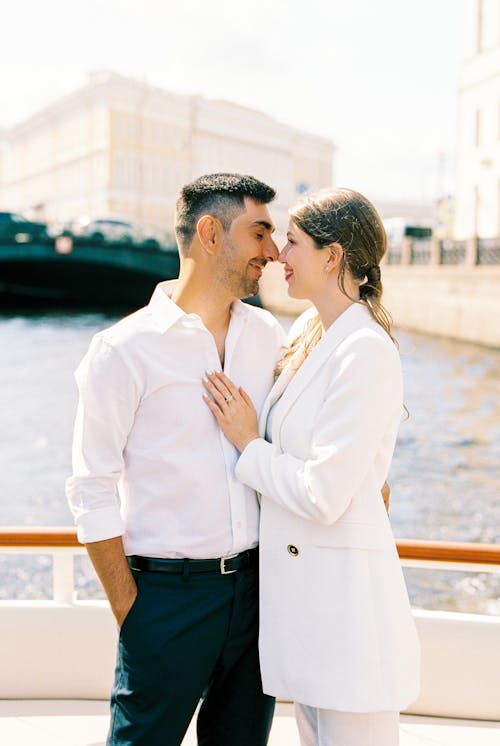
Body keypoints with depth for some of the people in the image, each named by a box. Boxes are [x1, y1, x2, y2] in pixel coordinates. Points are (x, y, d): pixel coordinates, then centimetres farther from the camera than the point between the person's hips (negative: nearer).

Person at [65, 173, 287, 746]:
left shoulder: (269, 335, 6)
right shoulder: (125, 349, -10)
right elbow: (92, 491, -9)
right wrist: (129, 612, -9)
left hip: (255, 585, 5)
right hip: (169, 592, -5)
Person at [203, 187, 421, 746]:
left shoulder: (366, 353, -19)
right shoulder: (309, 334, 9)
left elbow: (324, 495, -22)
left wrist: (249, 446, -10)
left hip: (344, 592, -9)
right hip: (299, 585, 9)